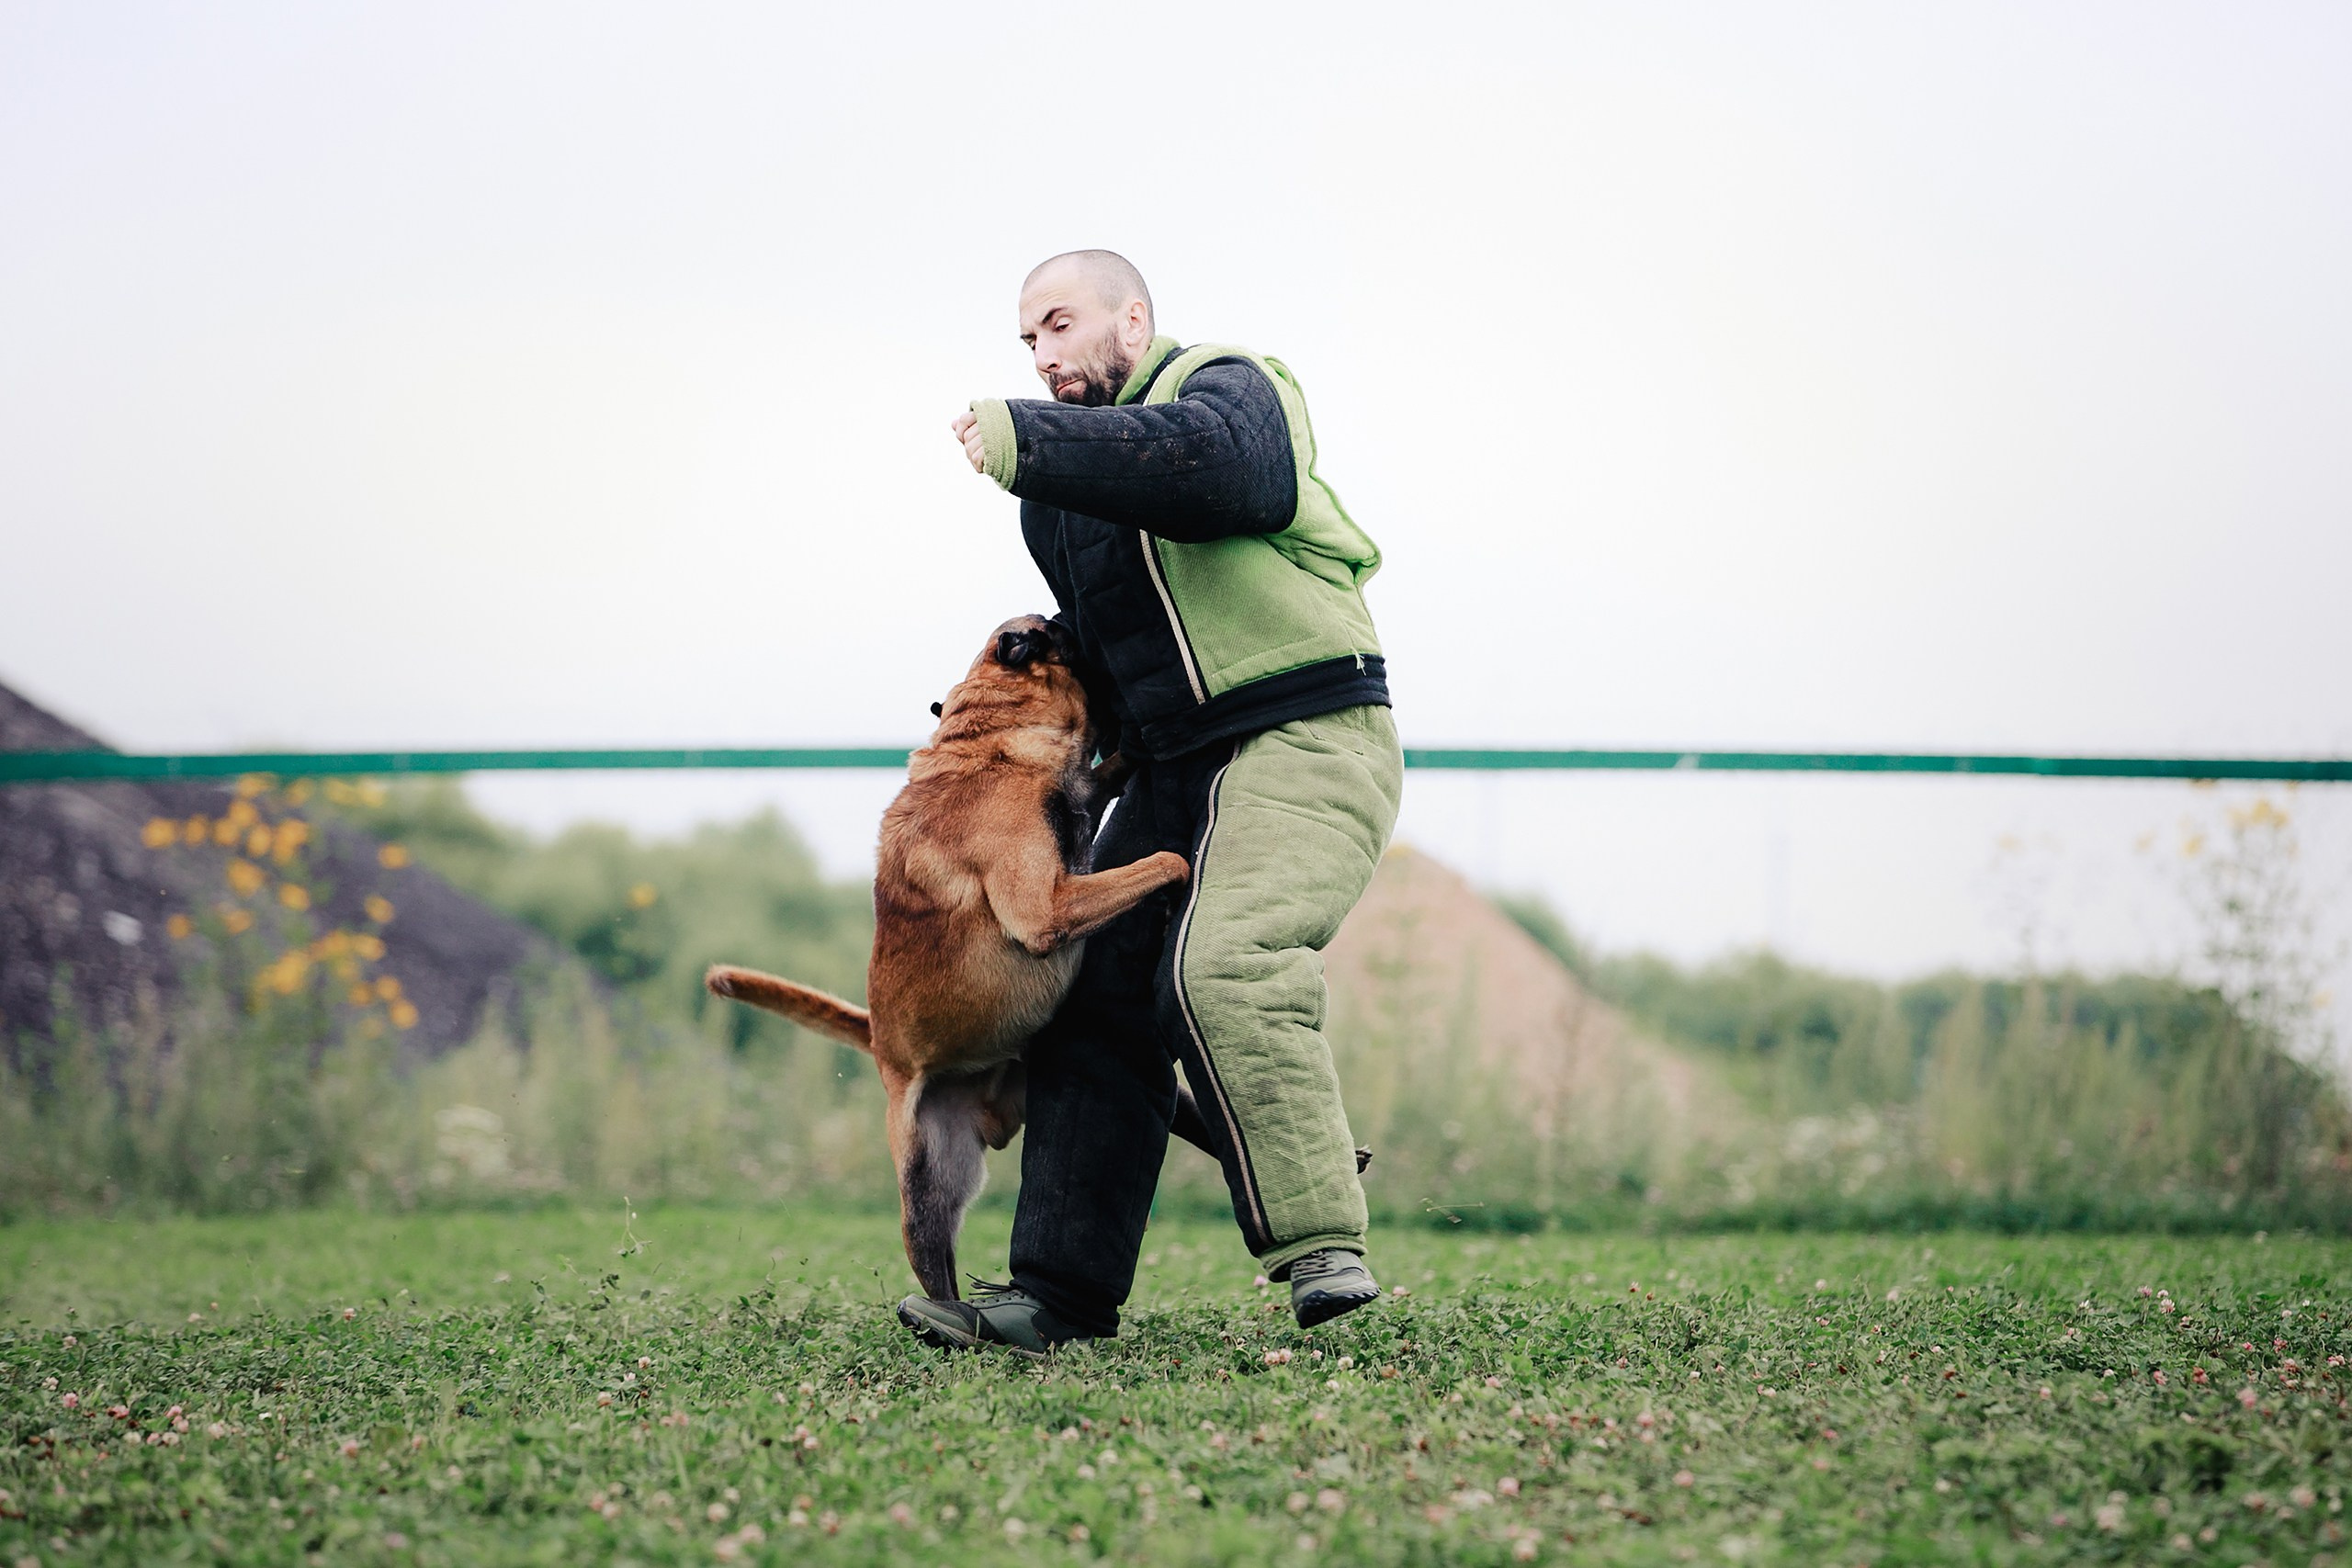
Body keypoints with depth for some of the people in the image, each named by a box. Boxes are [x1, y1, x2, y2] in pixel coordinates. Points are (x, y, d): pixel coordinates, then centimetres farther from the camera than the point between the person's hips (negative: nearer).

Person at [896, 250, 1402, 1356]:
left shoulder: (1227, 388, -5)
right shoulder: (1068, 478, 22)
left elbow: (1196, 458, -30)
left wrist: (1025, 440, -25)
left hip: (1304, 742, -9)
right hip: (1177, 772, 9)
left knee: (1223, 966, -27)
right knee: (1102, 996, 2)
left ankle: (1321, 1249, -24)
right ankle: (1061, 1289, 3)